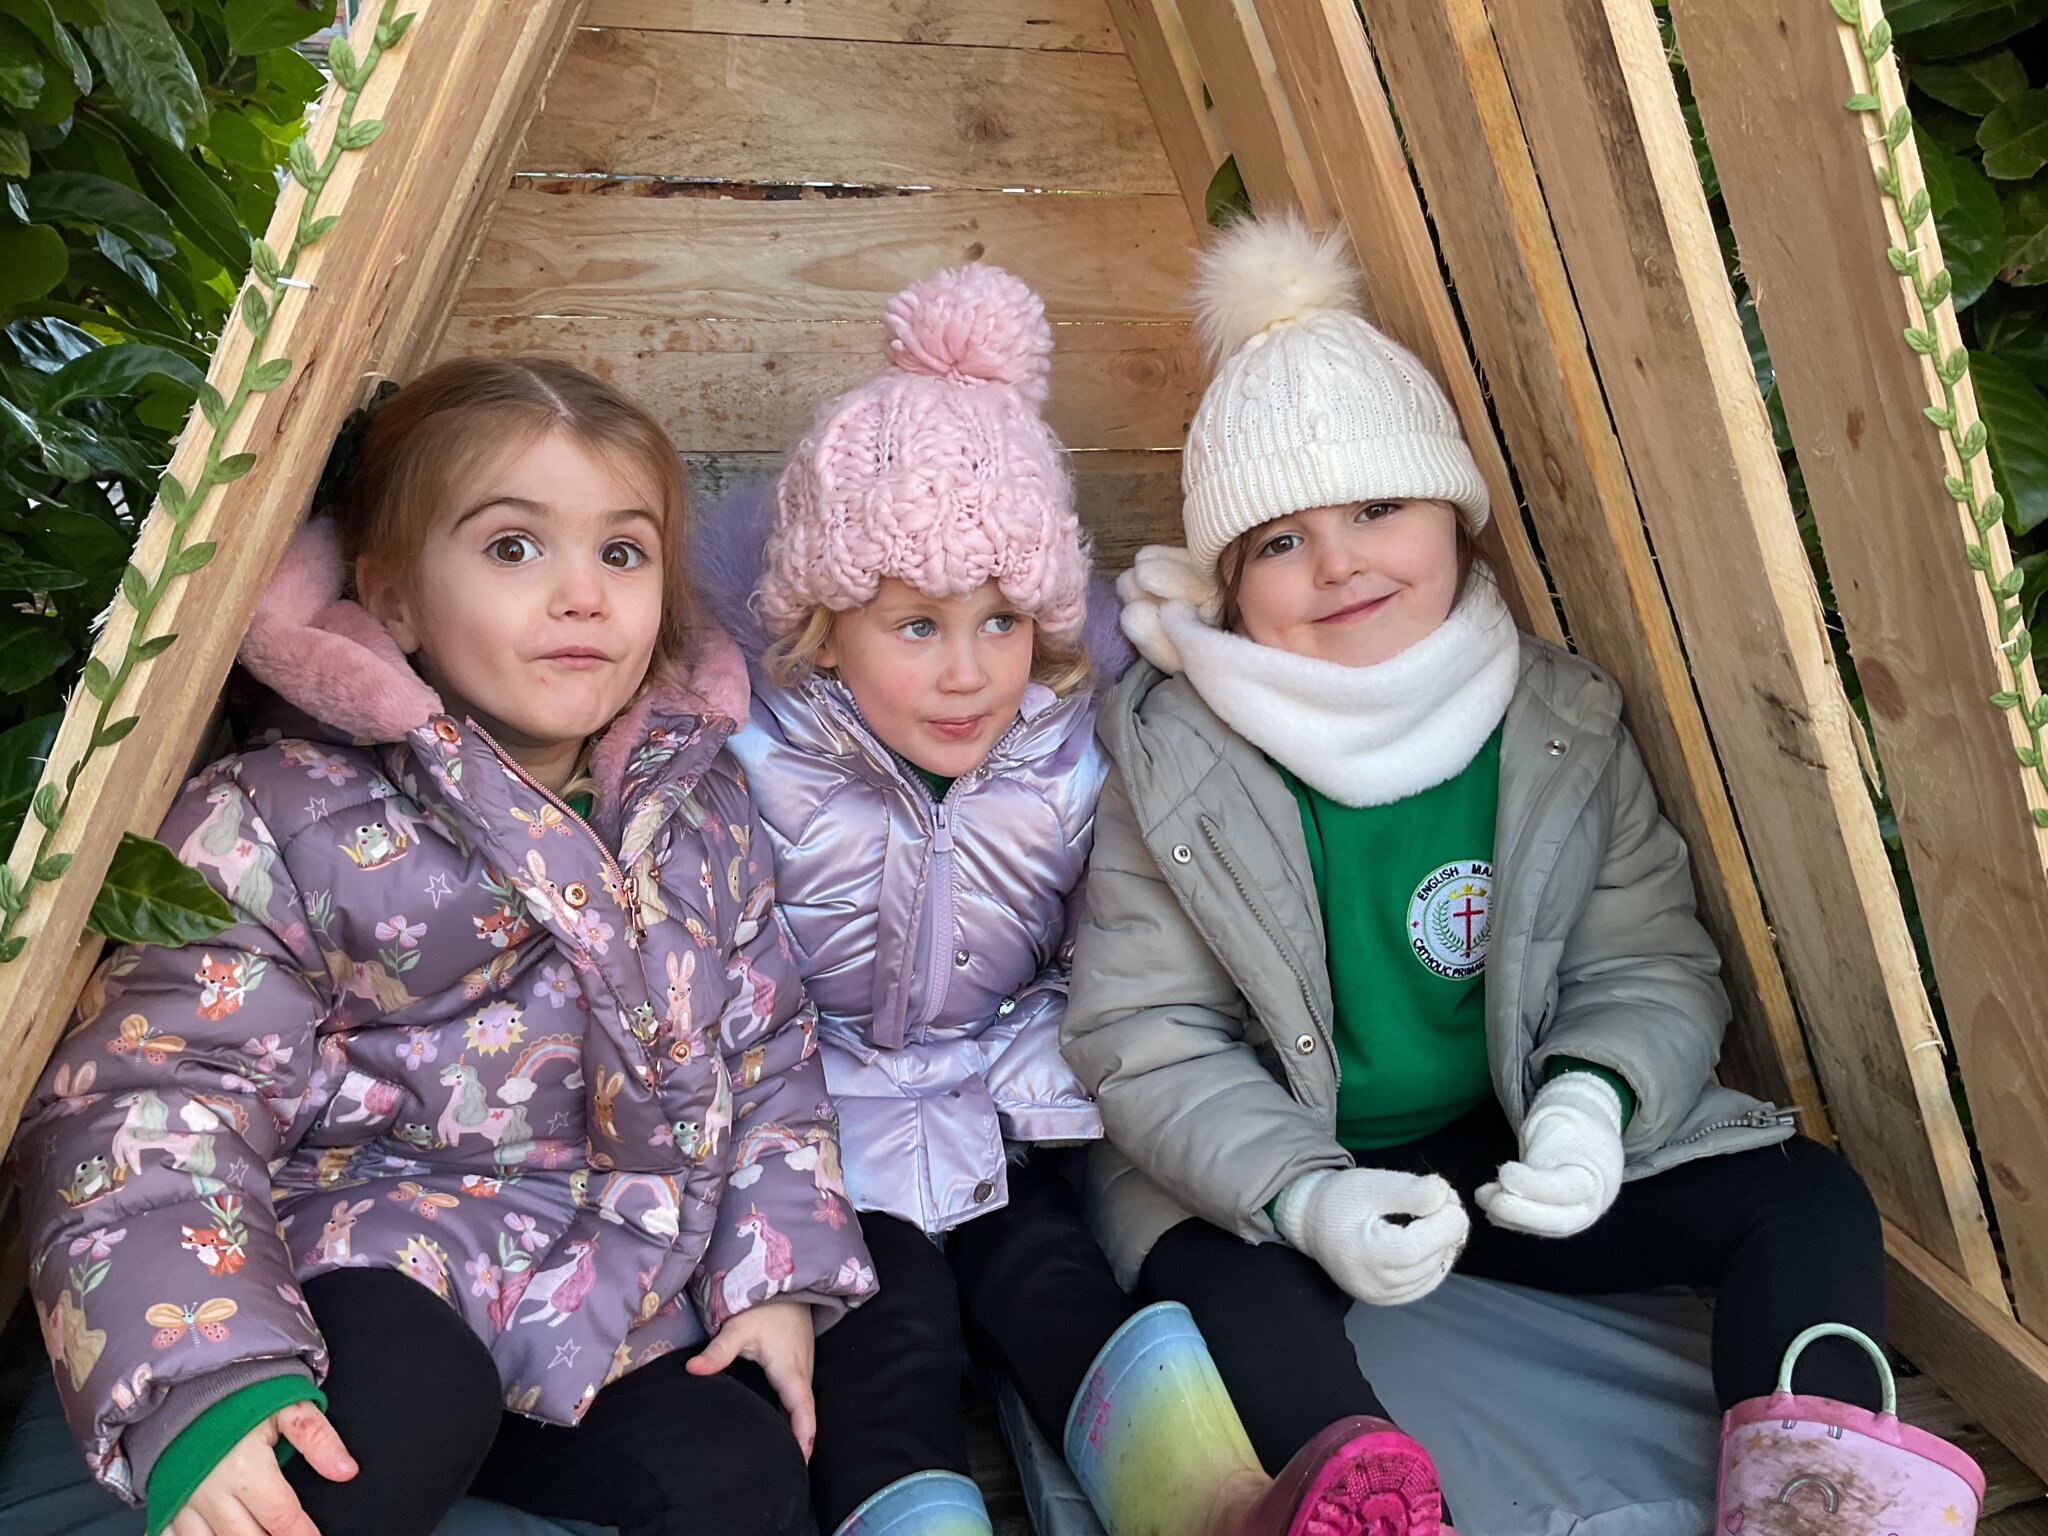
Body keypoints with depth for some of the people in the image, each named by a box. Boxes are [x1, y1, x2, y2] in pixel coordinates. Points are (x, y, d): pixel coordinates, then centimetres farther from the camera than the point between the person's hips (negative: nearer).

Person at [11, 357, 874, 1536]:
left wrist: (779, 1271, 1)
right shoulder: (281, 825, -12)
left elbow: (768, 1040, 10)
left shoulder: (702, 804, 3)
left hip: (615, 1298, 5)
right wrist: (201, 1391, -32)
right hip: (379, 1271, -4)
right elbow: (151, 1102, -18)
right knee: (403, 1397, -35)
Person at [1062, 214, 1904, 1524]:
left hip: (1515, 1145, 4)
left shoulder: (1564, 719, -4)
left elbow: (1652, 965, -1)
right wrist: (1303, 1196, -30)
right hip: (1263, 1170, -3)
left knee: (1811, 1201, -9)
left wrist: (1593, 1098, -24)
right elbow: (1144, 1037, -13)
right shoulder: (1172, 759, -13)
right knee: (1220, 1289, -34)